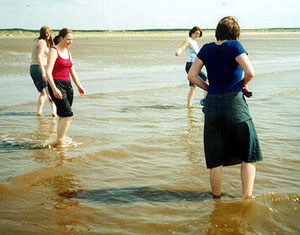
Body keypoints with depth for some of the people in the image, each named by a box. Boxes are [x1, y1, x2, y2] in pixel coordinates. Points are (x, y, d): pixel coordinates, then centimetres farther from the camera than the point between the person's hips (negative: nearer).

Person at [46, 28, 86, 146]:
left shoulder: (67, 52, 15)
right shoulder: (54, 51, -9)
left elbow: (72, 71, 23)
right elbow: (48, 72, -16)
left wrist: (79, 86, 16)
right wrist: (54, 89, -25)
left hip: (67, 85, 8)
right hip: (56, 85, -8)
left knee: (63, 116, 9)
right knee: (68, 115, -15)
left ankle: (59, 140, 18)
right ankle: (59, 142, -10)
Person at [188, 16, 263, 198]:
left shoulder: (207, 49, 7)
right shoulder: (234, 46, -5)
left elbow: (192, 76, 7)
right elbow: (250, 72, -15)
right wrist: (244, 84, 4)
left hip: (212, 103, 4)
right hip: (235, 102, -4)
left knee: (215, 160, 9)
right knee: (248, 156, 10)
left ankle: (217, 199, 16)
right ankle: (247, 198, 7)